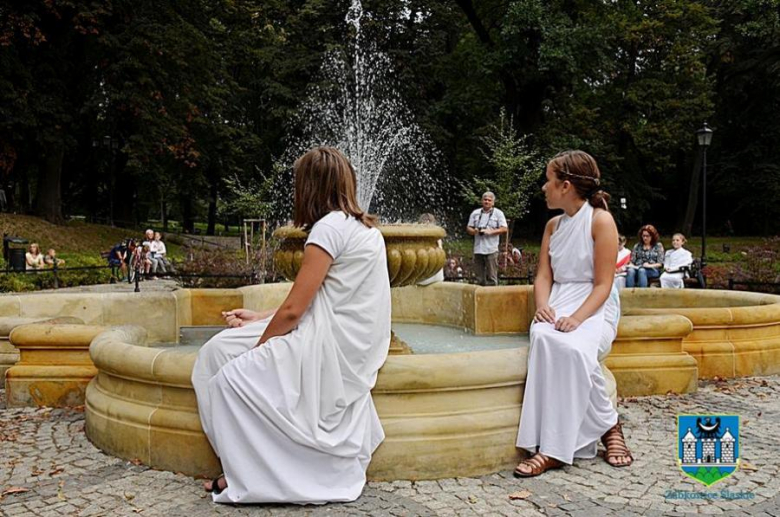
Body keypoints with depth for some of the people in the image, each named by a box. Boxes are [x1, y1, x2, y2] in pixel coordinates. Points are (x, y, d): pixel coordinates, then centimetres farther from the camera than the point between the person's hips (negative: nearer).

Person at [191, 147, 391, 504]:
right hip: (351, 347, 9)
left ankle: (247, 476, 11)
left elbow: (294, 309, -16)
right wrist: (259, 318, 18)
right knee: (221, 347, 10)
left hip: (332, 350, -9)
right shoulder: (363, 227, 14)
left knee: (231, 377, -2)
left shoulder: (329, 227, -15)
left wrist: (257, 347, 0)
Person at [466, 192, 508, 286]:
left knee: (491, 277, -5)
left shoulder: (498, 213, 5)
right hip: (478, 249, 4)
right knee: (479, 277, 7)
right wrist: (474, 231, -8)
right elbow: (468, 228, 15)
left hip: (491, 250, -3)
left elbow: (504, 229, -2)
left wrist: (490, 232, -13)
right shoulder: (475, 213, 14)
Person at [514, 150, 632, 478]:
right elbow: (544, 275, 11)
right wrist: (543, 305, -10)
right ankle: (607, 428, -22)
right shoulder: (553, 225, 17)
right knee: (543, 338, -32)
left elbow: (603, 284, -9)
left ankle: (553, 449, -24)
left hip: (594, 306, -5)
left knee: (572, 347, -37)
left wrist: (578, 317, -24)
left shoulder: (601, 221, -3)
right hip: (559, 304, 5)